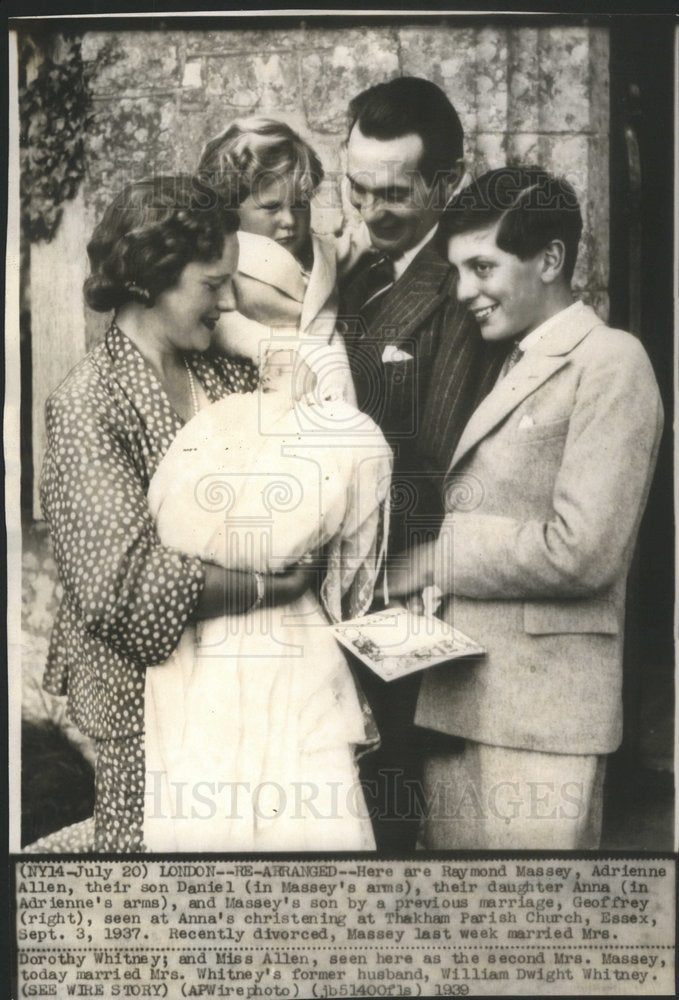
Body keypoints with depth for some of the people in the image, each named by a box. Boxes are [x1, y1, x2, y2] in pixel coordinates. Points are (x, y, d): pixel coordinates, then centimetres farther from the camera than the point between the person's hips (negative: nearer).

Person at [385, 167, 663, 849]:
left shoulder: (610, 362, -8)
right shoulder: (514, 369, 19)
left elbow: (582, 551, -18)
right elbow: (488, 523, 13)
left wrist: (433, 560, -10)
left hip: (539, 713, -7)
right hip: (458, 702, 8)